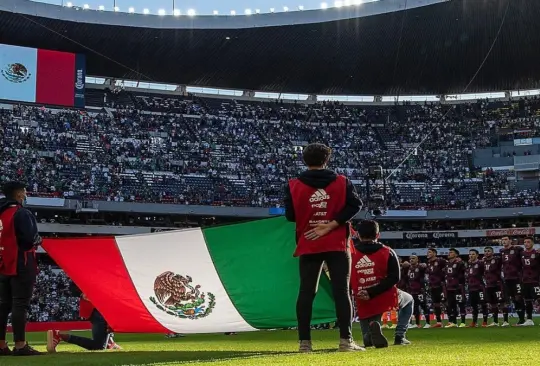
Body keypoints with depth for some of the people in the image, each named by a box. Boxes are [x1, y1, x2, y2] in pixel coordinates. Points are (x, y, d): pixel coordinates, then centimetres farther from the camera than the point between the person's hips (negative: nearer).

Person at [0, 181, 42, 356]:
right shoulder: (21, 213, -12)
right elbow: (30, 239, -20)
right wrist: (38, 240, 0)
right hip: (21, 265, -8)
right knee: (20, 304, -9)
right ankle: (20, 346, -11)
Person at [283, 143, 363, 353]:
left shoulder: (294, 186, 0)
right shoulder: (341, 182, 2)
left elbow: (290, 215, -1)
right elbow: (355, 205, -9)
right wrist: (331, 225, -13)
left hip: (308, 245, 1)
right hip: (337, 244, 0)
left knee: (306, 293, 4)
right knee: (341, 291, 1)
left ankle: (305, 342, 1)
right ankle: (346, 341, -5)